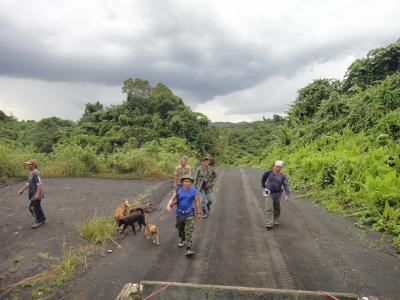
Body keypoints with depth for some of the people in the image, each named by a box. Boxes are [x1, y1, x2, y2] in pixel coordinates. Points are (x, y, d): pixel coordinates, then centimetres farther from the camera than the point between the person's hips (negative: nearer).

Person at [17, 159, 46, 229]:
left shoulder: (36, 173, -20)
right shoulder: (31, 173, 11)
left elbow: (40, 184, -26)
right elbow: (28, 183, 24)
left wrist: (38, 194, -30)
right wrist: (22, 190, 23)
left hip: (36, 195, -10)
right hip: (33, 194, 10)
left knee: (33, 207, -4)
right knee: (37, 207, 18)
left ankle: (38, 221, 10)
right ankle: (42, 219, 32)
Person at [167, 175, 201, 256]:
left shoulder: (193, 191, -6)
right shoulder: (178, 191, -5)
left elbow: (196, 202, 2)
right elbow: (172, 199, -8)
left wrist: (198, 212, 8)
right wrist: (168, 205, -29)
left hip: (189, 214, -2)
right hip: (179, 214, 2)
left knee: (189, 231, -10)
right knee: (180, 229, 21)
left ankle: (189, 249, -10)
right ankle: (182, 240, 48)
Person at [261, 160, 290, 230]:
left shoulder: (283, 176, -8)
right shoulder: (269, 172, -10)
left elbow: (286, 185, -16)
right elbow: (263, 178, 9)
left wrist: (287, 195, -29)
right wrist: (263, 186, 14)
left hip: (277, 194, 2)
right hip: (269, 193, -2)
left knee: (277, 208, 16)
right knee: (269, 208, -12)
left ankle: (276, 221, 38)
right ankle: (269, 224, -14)